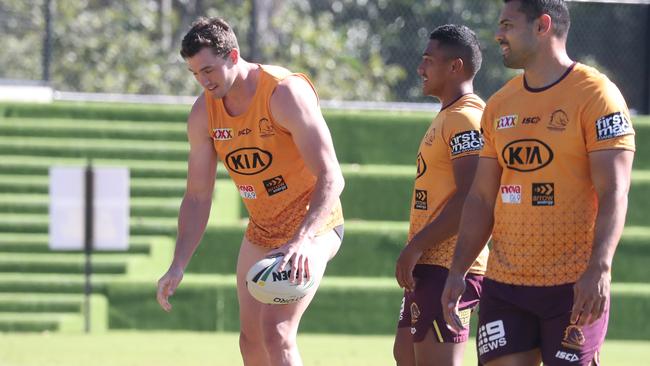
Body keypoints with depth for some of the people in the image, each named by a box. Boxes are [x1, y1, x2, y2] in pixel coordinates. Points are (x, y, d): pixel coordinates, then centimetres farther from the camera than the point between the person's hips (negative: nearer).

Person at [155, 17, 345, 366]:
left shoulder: (285, 93, -25)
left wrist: (302, 240, -43)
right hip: (261, 230, 7)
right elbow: (197, 197, 3)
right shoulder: (203, 113, -4)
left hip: (312, 223, -7)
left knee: (276, 331, -22)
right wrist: (178, 265, -8)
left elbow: (330, 177, -29)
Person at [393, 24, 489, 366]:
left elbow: (469, 201, -24)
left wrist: (416, 246, -21)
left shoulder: (466, 119, -15)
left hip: (448, 265, -11)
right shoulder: (447, 117, 18)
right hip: (430, 263, 11)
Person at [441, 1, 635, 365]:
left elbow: (613, 194, -13)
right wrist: (458, 271, 8)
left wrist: (599, 269, -25)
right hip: (503, 284, 6)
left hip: (574, 287, -6)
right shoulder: (499, 105, 14)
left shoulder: (596, 95, -6)